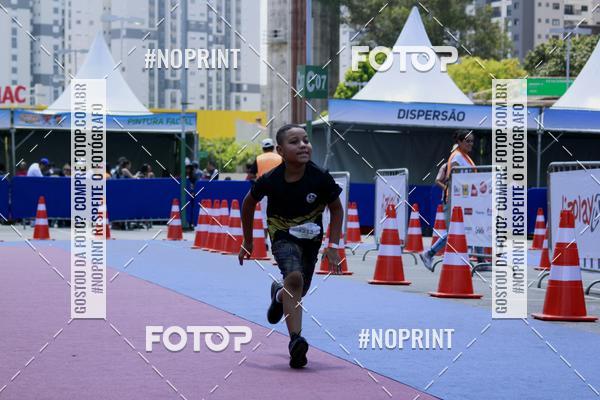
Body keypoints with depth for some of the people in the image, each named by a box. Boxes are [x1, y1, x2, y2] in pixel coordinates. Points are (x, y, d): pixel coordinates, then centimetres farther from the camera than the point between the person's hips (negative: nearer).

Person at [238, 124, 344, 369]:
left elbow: (336, 209, -4)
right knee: (295, 277, -30)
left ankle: (279, 294, 53)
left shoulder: (320, 178, -23)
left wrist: (333, 246, -11)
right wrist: (247, 242, 6)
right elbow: (248, 204, -1)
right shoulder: (270, 180, -23)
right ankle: (295, 341, -30)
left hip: (311, 239, 3)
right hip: (283, 236, -3)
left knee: (300, 291, 15)